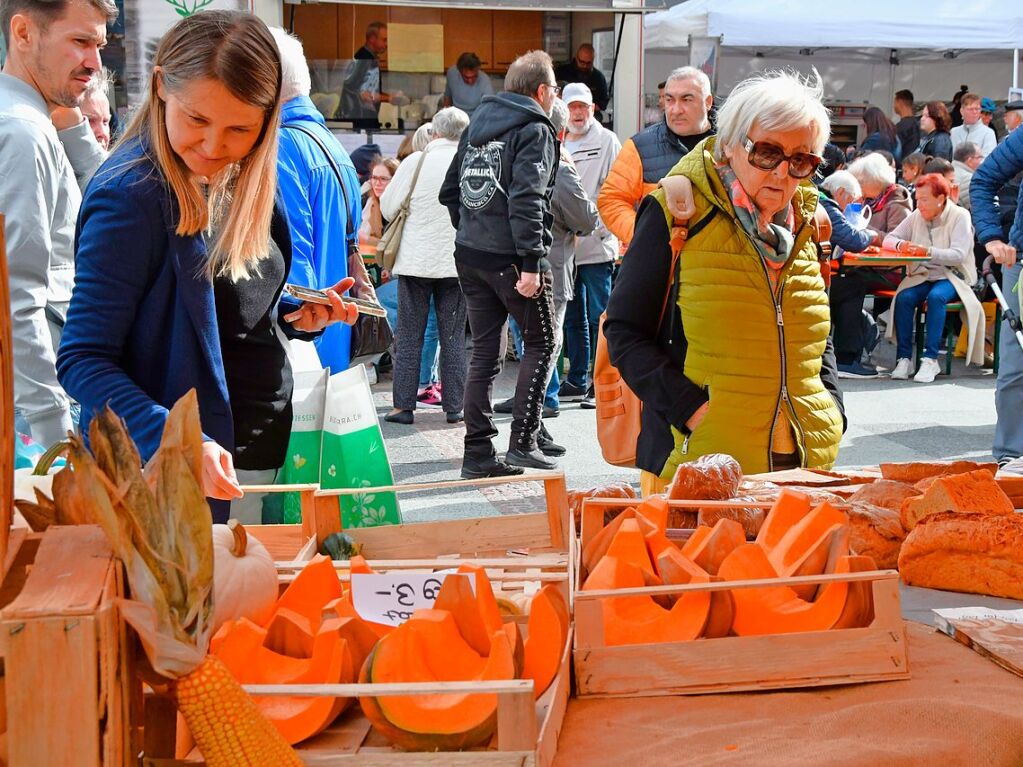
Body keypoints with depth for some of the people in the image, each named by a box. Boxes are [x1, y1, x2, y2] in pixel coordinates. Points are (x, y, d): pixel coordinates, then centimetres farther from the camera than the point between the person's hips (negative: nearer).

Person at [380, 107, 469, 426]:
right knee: (453, 337, 9)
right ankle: (454, 406, 10)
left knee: (409, 337, 7)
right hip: (457, 261, 1)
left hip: (416, 261, -1)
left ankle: (403, 406, 7)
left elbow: (388, 207, -1)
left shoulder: (416, 162, -8)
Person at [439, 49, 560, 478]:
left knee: (484, 350, 10)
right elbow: (526, 199, -19)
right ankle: (522, 443, 2)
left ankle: (478, 452, 10)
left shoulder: (478, 124, 16)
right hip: (511, 257, -7)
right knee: (541, 343, 7)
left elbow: (450, 190, 17)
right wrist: (531, 262, -22)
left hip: (470, 254, 7)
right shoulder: (535, 130, -7)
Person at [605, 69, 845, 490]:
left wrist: (832, 410, 8)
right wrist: (689, 408, -16)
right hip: (696, 461, -5)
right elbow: (625, 330, -6)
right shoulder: (677, 212, -6)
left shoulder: (805, 221, 12)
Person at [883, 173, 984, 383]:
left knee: (936, 297, -36)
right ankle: (904, 358, -24)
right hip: (922, 276, 4)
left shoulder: (960, 217, -7)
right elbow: (889, 239, 8)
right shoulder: (916, 216, 8)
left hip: (951, 276, -4)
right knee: (904, 297, -27)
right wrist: (900, 244, -16)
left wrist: (928, 251, -32)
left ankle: (930, 358, -33)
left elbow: (958, 255, -19)